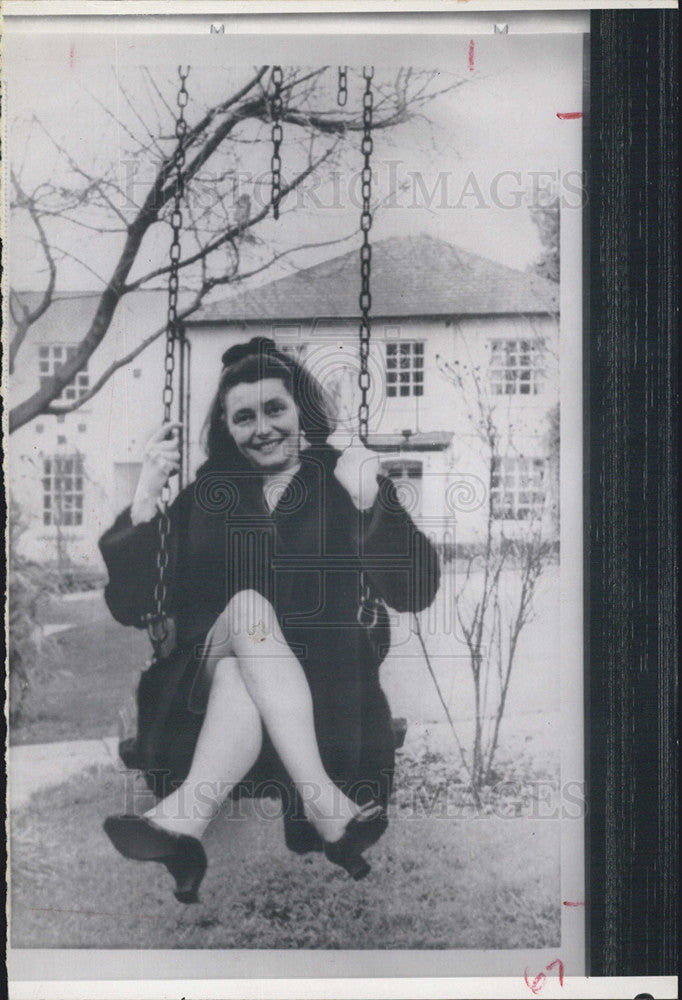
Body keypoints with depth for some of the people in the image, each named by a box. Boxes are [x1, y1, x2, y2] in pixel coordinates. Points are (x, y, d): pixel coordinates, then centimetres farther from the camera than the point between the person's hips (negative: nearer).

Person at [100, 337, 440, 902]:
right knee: (247, 605, -31)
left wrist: (369, 505, -19)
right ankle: (326, 806, -41)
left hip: (324, 681, -1)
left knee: (240, 678, -33)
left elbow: (416, 593, -4)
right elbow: (131, 609, 7)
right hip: (206, 680, 2)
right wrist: (144, 504, -6)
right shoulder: (207, 494, 14)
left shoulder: (347, 482, 9)